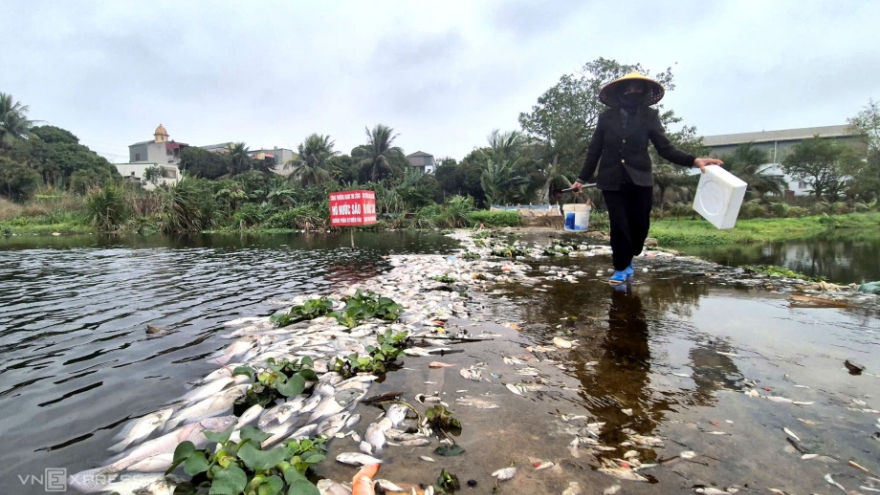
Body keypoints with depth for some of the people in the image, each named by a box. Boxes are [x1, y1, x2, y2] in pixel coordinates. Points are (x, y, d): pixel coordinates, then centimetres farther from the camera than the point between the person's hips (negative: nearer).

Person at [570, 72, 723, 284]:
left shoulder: (649, 116, 3)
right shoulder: (606, 117, 4)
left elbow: (665, 148, -3)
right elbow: (594, 151, 7)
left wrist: (693, 160, -17)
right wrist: (582, 179, 5)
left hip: (639, 180, 1)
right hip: (612, 181, 0)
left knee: (639, 226, 4)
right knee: (619, 226, -3)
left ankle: (627, 259, 33)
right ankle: (622, 267, 15)